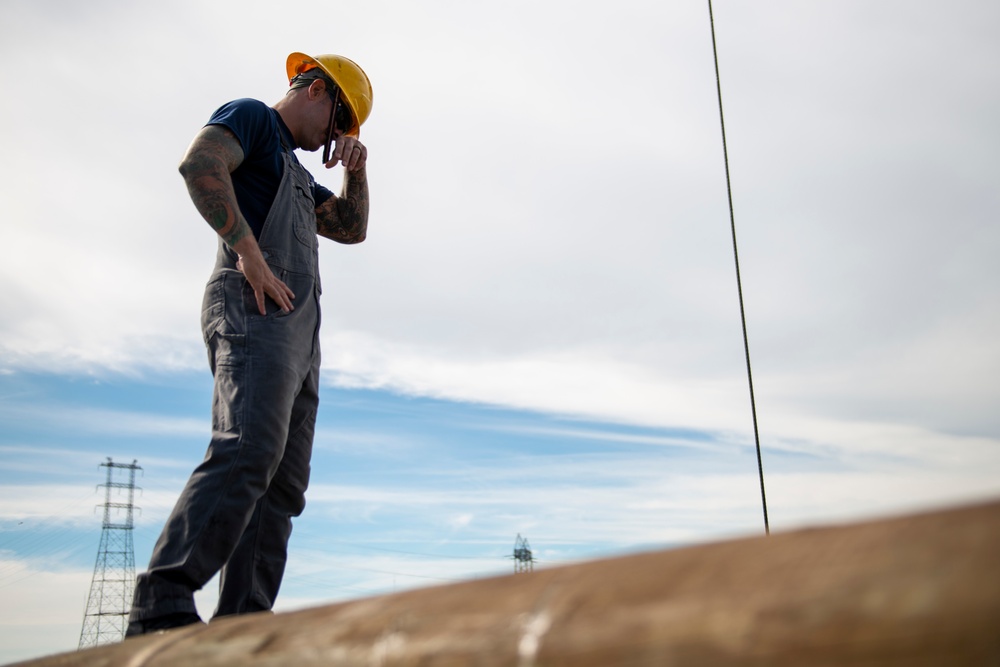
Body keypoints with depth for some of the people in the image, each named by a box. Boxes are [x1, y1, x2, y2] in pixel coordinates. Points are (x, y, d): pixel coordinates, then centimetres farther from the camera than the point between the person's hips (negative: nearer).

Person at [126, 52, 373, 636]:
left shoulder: (295, 172, 35)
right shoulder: (250, 117, 8)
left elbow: (351, 229, 31)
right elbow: (199, 164, -13)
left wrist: (356, 170, 17)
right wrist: (249, 252, -18)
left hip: (298, 331, 10)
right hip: (252, 310, -9)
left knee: (282, 484, -2)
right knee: (247, 453, -27)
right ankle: (162, 609, -30)